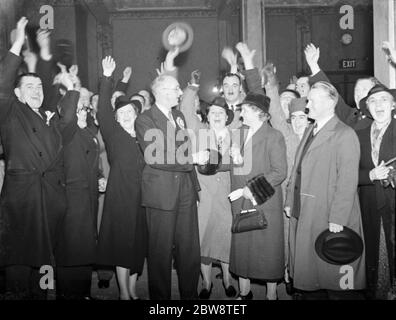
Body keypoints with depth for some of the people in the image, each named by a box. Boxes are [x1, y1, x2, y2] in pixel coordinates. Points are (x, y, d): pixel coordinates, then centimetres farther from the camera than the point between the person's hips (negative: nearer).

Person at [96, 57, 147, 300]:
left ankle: (133, 289, 23)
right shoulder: (114, 134, 2)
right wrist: (107, 79, -16)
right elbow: (104, 111, -7)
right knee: (122, 243, 0)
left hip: (142, 197, 4)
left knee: (139, 243, 8)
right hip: (120, 197, -4)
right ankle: (124, 292, 11)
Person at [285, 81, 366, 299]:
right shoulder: (309, 131, 14)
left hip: (328, 218, -7)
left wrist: (337, 219, -19)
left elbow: (348, 181, -16)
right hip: (302, 214, 7)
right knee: (305, 268, 15)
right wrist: (289, 201, 11)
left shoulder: (345, 135, -11)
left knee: (331, 273, 5)